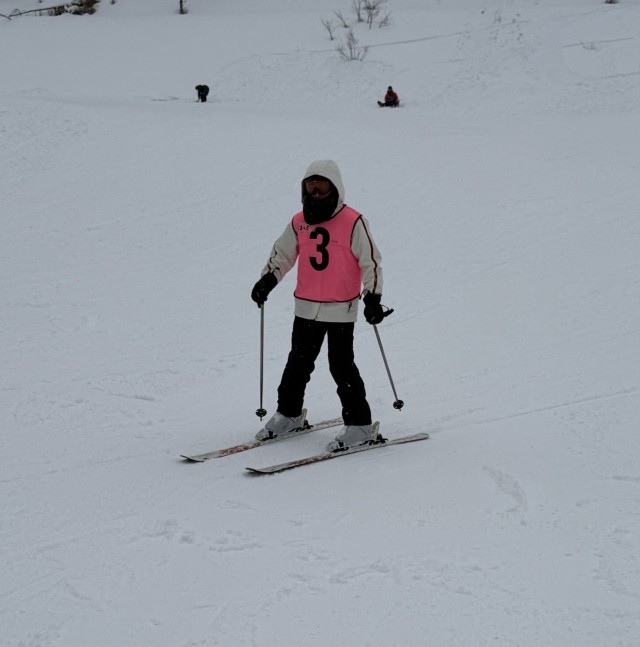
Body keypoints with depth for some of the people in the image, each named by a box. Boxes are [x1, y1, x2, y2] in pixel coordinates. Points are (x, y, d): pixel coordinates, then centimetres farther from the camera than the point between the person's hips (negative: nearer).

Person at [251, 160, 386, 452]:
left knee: (341, 366, -6)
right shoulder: (299, 223, 5)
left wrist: (373, 298, -14)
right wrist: (266, 281, 10)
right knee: (298, 362, 14)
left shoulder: (352, 222, -9)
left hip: (341, 310, -5)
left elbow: (370, 261, -8)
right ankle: (288, 414, 30)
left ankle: (359, 425, 2)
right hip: (306, 308, 5)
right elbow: (281, 253, 19)